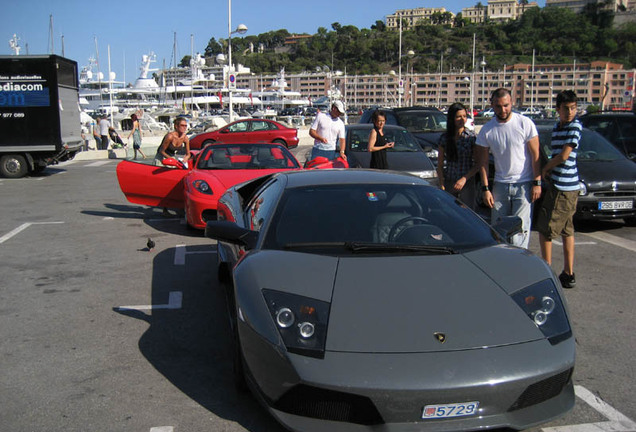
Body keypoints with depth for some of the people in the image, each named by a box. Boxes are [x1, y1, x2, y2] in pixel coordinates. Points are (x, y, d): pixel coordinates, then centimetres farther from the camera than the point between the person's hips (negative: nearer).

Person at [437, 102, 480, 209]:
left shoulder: (471, 137, -1)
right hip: (449, 183, 1)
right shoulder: (444, 138, 4)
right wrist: (442, 185, -3)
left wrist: (464, 179, -14)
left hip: (467, 183, -1)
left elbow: (478, 165, -2)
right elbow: (440, 165, 7)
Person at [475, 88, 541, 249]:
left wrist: (537, 183, -9)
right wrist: (485, 189, 0)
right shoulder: (486, 130, 2)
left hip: (524, 184, -3)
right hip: (500, 185, 3)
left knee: (520, 230, -8)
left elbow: (536, 155, -4)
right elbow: (483, 161, 6)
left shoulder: (525, 123, -6)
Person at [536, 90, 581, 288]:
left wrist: (545, 168, -4)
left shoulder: (574, 126, -12)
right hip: (557, 184, 9)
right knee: (566, 230, 13)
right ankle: (568, 274, 21)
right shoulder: (557, 127, 14)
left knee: (545, 229, -3)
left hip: (563, 186, -9)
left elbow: (564, 156, -19)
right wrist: (548, 171, 4)